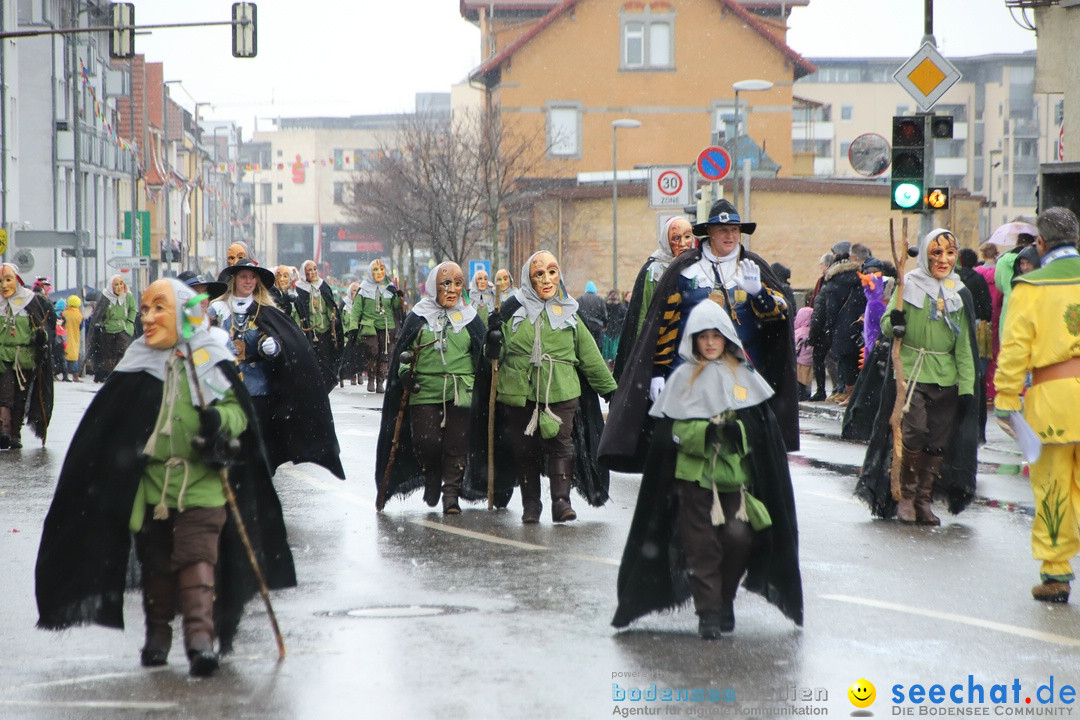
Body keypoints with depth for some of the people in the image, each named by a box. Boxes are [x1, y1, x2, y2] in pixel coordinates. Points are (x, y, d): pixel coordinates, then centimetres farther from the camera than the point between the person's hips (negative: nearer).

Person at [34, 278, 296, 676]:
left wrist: (221, 419, -19)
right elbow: (106, 428, 11)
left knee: (198, 558, -13)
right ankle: (157, 634, 24)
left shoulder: (211, 362, 1)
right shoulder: (137, 367, 6)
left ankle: (201, 636, -17)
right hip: (152, 486, 3)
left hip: (202, 483, -3)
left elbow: (239, 409, 2)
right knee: (156, 562, 10)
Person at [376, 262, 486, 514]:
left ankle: (451, 492, 5)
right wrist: (405, 373, -4)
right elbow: (402, 351, 11)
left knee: (457, 444, -5)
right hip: (425, 392, -1)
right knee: (427, 442, -9)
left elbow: (484, 354, 20)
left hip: (461, 394, 1)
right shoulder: (417, 317, 7)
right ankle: (432, 479, 20)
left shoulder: (470, 318, 11)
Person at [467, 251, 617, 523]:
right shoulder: (512, 309, 6)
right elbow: (496, 355, 8)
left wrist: (610, 388, 20)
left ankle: (561, 500, -10)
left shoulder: (568, 313, 12)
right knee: (525, 449, 4)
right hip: (520, 392, 0)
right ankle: (530, 504, 15)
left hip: (561, 392, 0)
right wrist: (493, 344, -14)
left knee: (561, 444, -12)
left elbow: (590, 355, 19)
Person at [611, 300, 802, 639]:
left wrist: (737, 430, -9)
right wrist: (707, 432, -18)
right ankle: (708, 611, 7)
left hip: (736, 474, 1)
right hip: (695, 474, -1)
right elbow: (673, 430, -2)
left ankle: (725, 598, 12)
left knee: (738, 537, -11)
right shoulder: (683, 378, 4)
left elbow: (762, 426, 10)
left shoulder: (744, 376, 10)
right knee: (701, 545, -3)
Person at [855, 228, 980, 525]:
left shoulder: (960, 294, 10)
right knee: (912, 433, -16)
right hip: (909, 374, -3)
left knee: (938, 442, 2)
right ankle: (905, 497, 0)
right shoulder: (909, 285, 2)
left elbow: (965, 345, 11)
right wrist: (894, 324, -20)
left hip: (945, 378, 3)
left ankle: (924, 501, 16)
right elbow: (886, 323, 4)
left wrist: (967, 387, 5)